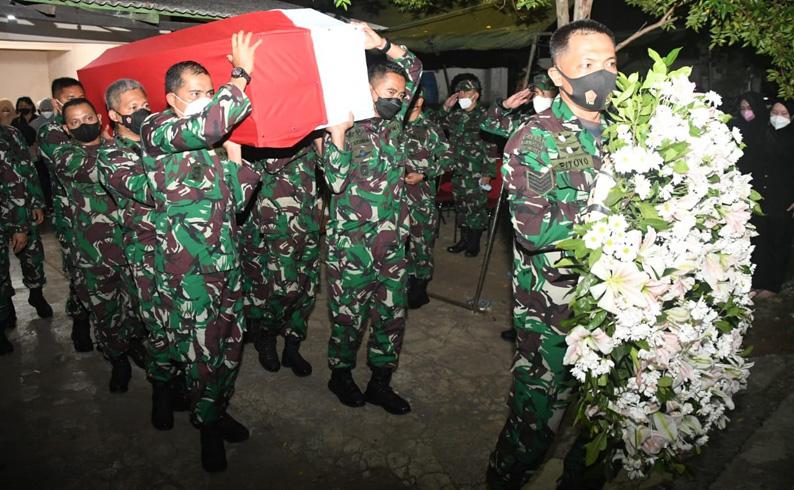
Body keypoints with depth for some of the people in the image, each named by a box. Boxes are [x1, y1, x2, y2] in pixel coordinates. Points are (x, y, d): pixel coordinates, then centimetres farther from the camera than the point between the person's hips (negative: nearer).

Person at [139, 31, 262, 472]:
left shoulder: (214, 145, 15)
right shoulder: (156, 130, -6)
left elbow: (234, 200, 15)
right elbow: (207, 124, -28)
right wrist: (242, 74, -18)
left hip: (227, 261, 7)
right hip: (187, 268, -7)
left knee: (231, 344, 13)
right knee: (202, 351, 2)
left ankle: (217, 412, 34)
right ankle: (208, 426, 23)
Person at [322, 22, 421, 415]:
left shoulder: (393, 122, 8)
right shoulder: (343, 129, -7)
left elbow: (415, 69, 12)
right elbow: (335, 181, -17)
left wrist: (382, 45, -2)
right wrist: (337, 135, -28)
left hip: (392, 244, 6)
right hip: (352, 246, -5)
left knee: (392, 316, 11)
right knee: (349, 318, 9)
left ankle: (380, 383, 28)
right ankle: (340, 374, 32)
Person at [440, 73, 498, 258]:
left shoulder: (484, 116, -9)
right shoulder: (456, 115, 8)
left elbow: (490, 148, -11)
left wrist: (487, 173, -14)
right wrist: (445, 108, 8)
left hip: (476, 173, -6)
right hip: (458, 171, 6)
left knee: (476, 207, 2)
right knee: (460, 206, 14)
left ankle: (475, 243, 17)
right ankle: (464, 239, 27)